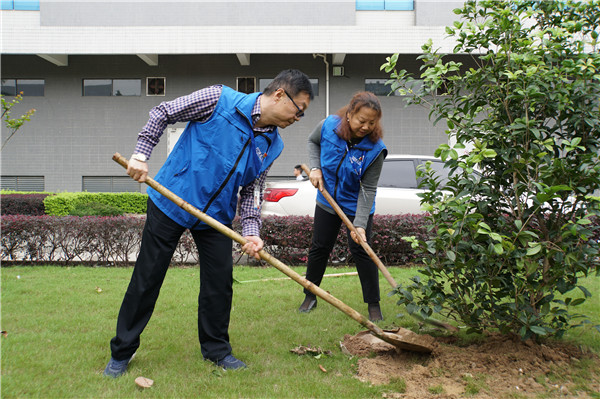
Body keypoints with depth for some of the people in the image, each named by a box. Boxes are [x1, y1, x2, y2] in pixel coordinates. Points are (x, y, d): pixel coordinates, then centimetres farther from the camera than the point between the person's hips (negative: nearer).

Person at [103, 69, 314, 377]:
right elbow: (163, 113, -8)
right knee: (147, 279, 4)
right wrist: (140, 155, -15)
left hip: (216, 216, 5)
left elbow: (252, 191, 2)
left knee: (220, 282, 5)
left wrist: (251, 232, -12)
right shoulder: (220, 99, -14)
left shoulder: (272, 146, 1)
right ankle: (122, 351, 23)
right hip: (170, 202, -4)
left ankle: (216, 348, 28)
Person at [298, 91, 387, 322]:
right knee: (319, 248, 10)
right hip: (327, 201, 3)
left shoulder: (375, 149, -25)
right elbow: (313, 142, 6)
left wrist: (360, 224, -30)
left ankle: (373, 305, 12)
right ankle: (310, 297, 28)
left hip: (357, 207, -3)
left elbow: (368, 189, -23)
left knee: (361, 250, -4)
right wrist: (315, 167, -11)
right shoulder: (329, 126, -18)